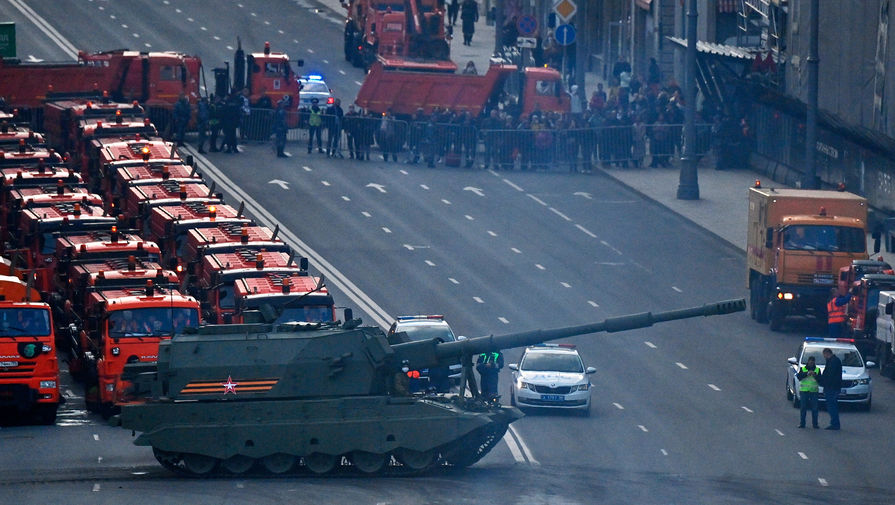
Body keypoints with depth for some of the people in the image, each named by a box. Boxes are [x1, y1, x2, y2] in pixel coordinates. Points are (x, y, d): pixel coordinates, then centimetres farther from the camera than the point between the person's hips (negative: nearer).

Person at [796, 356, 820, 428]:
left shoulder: (817, 370, 11)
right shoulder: (802, 369, 10)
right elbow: (798, 376, -6)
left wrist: (815, 375, -17)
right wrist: (807, 374, -17)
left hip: (814, 391, 0)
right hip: (803, 391, 0)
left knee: (814, 408, -3)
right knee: (803, 408, -1)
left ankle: (815, 423, 1)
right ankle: (802, 423, 3)